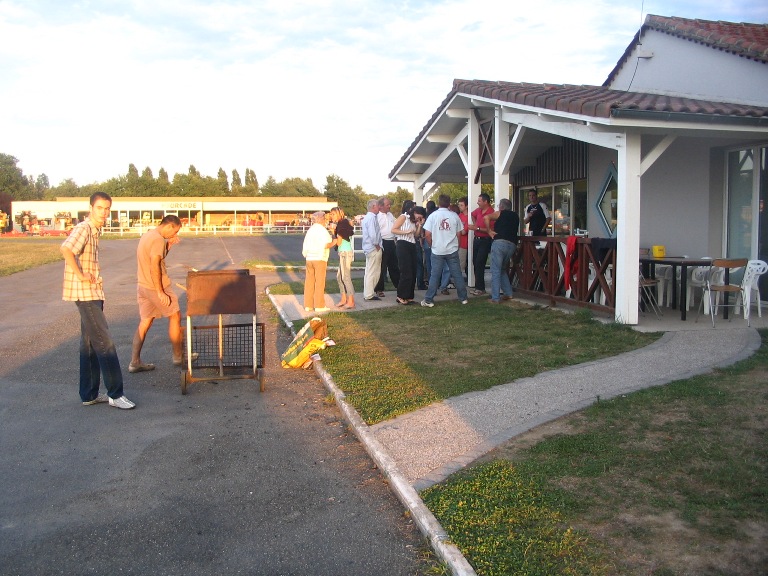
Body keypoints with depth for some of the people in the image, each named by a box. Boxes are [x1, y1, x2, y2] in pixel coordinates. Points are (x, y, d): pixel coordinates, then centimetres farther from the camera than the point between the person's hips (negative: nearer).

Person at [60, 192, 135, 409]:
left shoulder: (94, 231, 15)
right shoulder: (83, 228, -14)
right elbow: (65, 249, -32)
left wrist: (93, 275, 10)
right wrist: (80, 275, -25)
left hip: (93, 294, 10)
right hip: (85, 293, -10)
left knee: (90, 344, 13)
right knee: (105, 342, -8)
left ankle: (89, 395, 21)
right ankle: (115, 394, -3)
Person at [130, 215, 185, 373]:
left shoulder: (148, 235, 14)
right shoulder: (158, 239, -17)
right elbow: (154, 267, -25)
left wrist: (169, 245, 14)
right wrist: (161, 293, -23)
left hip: (143, 286, 9)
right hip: (155, 286, -9)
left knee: (145, 322, 11)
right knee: (175, 316, 6)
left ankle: (135, 362, 9)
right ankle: (178, 356, 16)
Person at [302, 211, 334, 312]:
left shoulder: (310, 230, 14)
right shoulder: (322, 230, -8)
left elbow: (305, 245, 15)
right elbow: (326, 245, -19)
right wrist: (334, 242, -2)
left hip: (309, 259, 7)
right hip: (319, 259, -7)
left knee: (309, 282, 9)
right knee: (319, 282, -2)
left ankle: (308, 305, 11)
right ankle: (319, 305, 0)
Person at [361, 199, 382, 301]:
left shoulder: (367, 217, 15)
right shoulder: (372, 217, -17)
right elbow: (372, 234, -25)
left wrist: (377, 244, 17)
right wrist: (377, 245, -14)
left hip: (368, 247, 10)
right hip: (374, 248, -10)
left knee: (369, 272, 15)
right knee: (373, 272, -5)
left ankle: (368, 293, 22)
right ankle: (369, 295, -1)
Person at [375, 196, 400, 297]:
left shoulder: (390, 215, 13)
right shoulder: (377, 216, -11)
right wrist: (380, 246, -18)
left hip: (391, 242, 7)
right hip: (383, 243, -7)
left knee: (394, 266, 16)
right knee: (381, 267, 0)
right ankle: (379, 289, 9)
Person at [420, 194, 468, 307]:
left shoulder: (433, 215, -5)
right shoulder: (454, 216, 0)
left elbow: (428, 234, -6)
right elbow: (458, 234, 5)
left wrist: (432, 245, 10)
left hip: (437, 251, -1)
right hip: (452, 250, 1)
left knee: (434, 276, 3)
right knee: (457, 274, 9)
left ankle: (429, 300, 5)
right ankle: (463, 298, 16)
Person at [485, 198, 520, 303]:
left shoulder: (500, 213, 8)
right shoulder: (515, 216, 23)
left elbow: (486, 217, -8)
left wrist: (489, 231, 0)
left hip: (499, 242, -6)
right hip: (512, 245, 6)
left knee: (496, 271, -4)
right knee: (503, 270, 22)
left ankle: (495, 298, -9)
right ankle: (508, 293, 17)